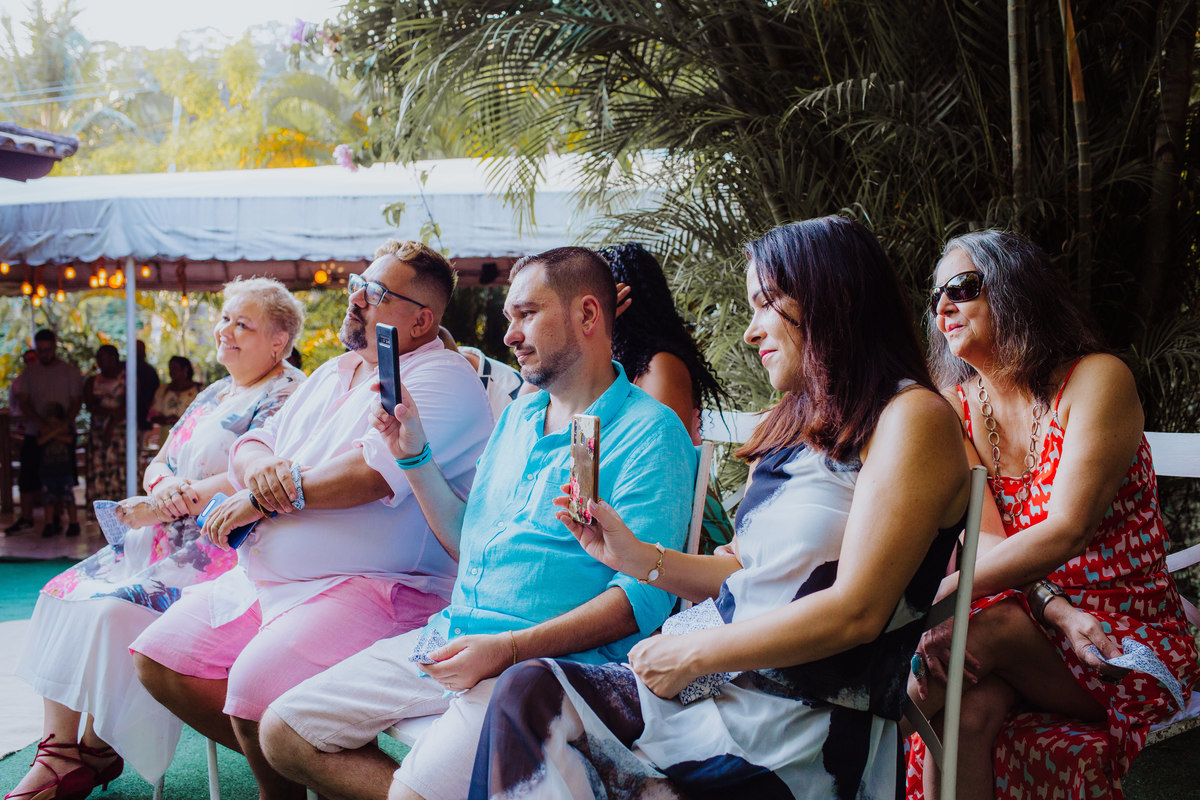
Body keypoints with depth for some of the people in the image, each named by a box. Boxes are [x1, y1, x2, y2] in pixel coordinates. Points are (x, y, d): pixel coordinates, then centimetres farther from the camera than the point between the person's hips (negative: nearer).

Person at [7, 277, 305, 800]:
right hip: (168, 540, 9)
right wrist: (162, 486, -7)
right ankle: (58, 750, -9)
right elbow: (157, 465, 20)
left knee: (115, 609, -26)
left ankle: (96, 755, -9)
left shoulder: (286, 395, -8)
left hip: (223, 551, -9)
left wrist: (161, 505, -14)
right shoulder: (213, 395, 22)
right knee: (63, 593, -6)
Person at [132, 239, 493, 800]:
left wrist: (258, 500, -10)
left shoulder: (443, 380, -8)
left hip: (373, 586, -9)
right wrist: (261, 464, -8)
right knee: (157, 660, 1)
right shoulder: (333, 374, 21)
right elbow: (248, 445, 19)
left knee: (255, 690, -29)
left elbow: (373, 471, -22)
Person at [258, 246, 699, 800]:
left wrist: (508, 648, -23)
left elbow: (642, 597, -16)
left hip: (549, 658, -8)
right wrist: (414, 454, 12)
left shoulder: (650, 434, -9)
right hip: (453, 636, 8)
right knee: (283, 732, -1)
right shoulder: (518, 416, 18)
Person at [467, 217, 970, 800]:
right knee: (526, 687, -13)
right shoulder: (793, 426, 19)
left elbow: (856, 610, -16)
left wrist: (695, 651, -13)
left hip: (800, 735, -7)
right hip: (719, 683, 7)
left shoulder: (913, 418, -8)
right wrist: (635, 556, 7)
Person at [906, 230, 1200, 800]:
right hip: (1029, 622, 3)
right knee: (970, 707, -31)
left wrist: (933, 600, -33)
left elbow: (1066, 531, -22)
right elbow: (981, 535, -5)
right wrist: (1053, 607, -26)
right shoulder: (956, 408, 5)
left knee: (984, 629, -33)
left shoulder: (1097, 379, -9)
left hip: (1131, 635, -3)